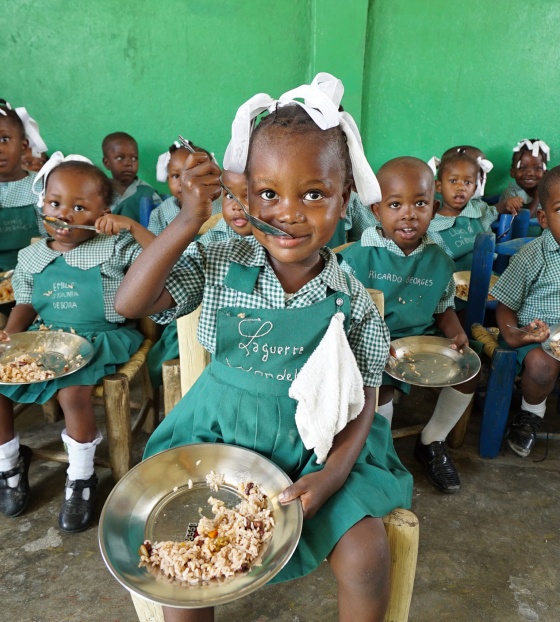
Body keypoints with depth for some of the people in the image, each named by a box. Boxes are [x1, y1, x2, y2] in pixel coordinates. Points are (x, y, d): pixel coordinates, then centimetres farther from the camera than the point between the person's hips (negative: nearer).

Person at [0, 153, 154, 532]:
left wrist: (131, 226, -23)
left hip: (97, 338, -5)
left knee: (73, 392, -29)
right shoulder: (31, 258, 8)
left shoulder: (114, 248, -6)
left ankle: (81, 479, -2)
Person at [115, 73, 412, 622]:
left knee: (367, 556, -12)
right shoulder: (220, 265, -9)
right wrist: (189, 221, -22)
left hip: (316, 447, 0)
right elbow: (129, 304, -15)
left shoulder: (352, 302, -10)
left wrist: (333, 473, -19)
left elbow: (361, 401, -4)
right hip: (220, 435, 1)